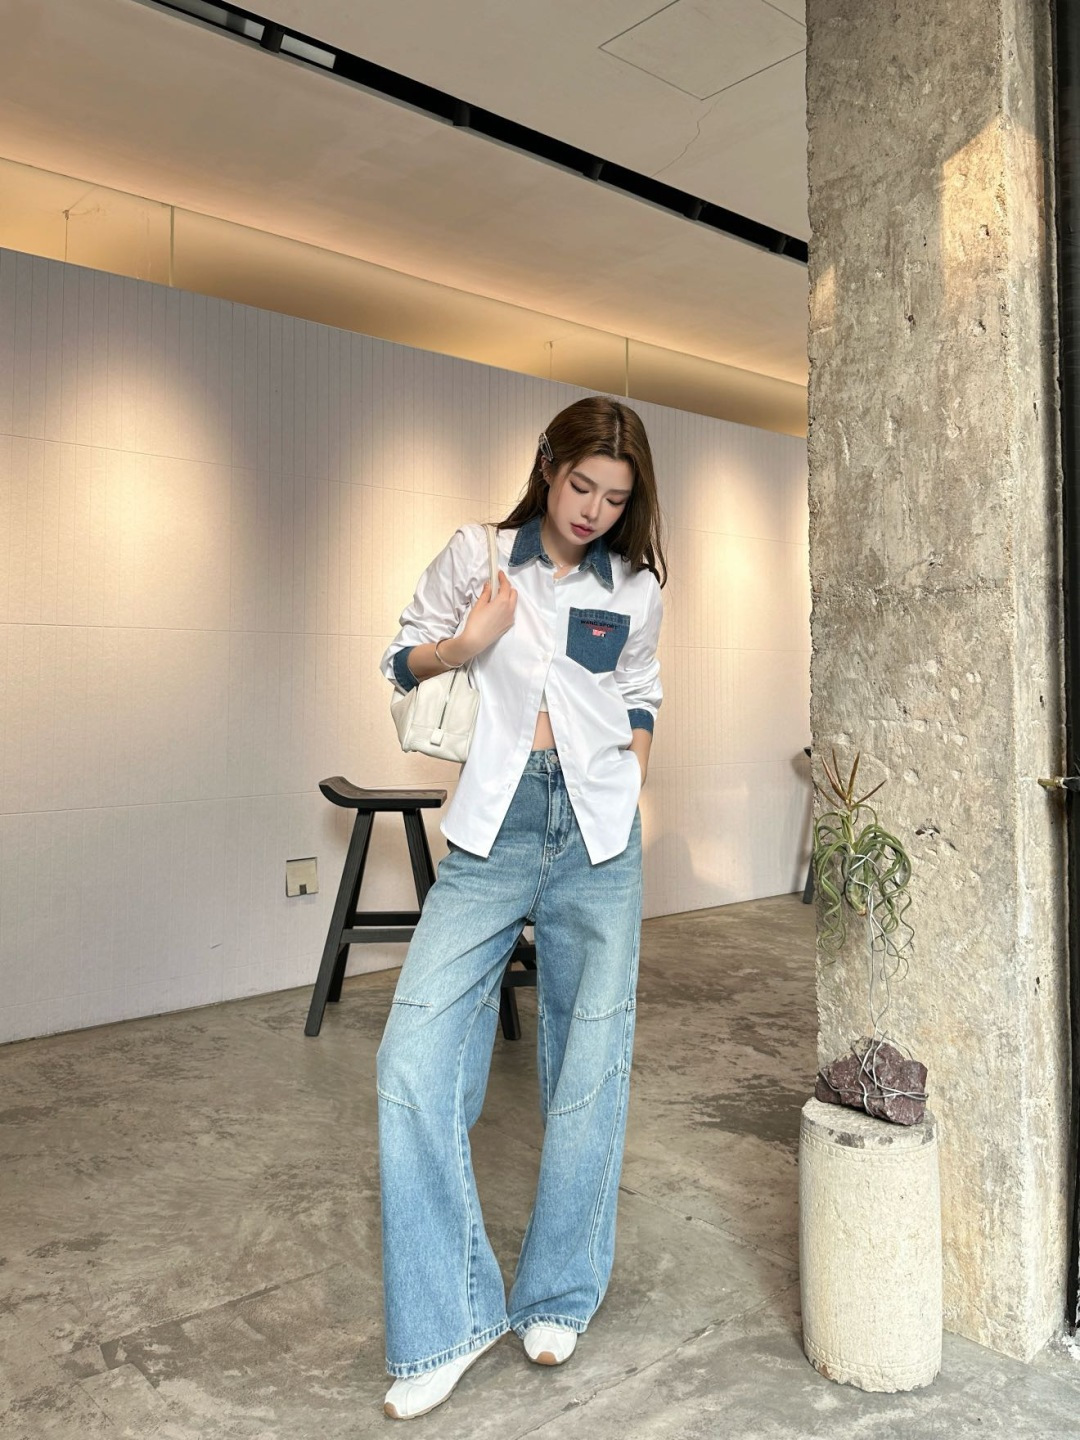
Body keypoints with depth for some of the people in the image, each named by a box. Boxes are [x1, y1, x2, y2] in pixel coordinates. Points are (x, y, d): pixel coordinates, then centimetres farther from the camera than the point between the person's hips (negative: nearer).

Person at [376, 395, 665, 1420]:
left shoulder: (634, 590, 11)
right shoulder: (475, 556, 6)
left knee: (589, 1068, 4)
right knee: (415, 1058, -12)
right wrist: (461, 647, -9)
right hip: (492, 834, -1)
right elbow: (402, 661, 12)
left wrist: (629, 785, 7)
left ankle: (557, 1297, 25)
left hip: (598, 840, 2)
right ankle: (450, 1319, 4)